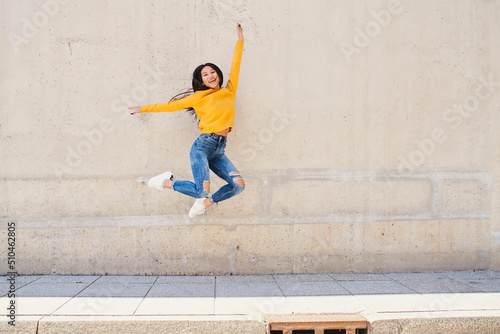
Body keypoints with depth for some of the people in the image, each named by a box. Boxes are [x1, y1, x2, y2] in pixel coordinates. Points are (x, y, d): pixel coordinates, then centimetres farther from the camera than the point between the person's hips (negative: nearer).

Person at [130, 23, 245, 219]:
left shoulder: (229, 91, 16)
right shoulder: (199, 98, 8)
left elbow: (235, 66, 20)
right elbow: (173, 105, 17)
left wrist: (240, 40, 22)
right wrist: (145, 109, 22)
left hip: (219, 152, 4)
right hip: (202, 146, -4)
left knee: (239, 184, -15)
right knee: (202, 191, -19)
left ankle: (206, 202, 9)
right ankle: (166, 182, 8)